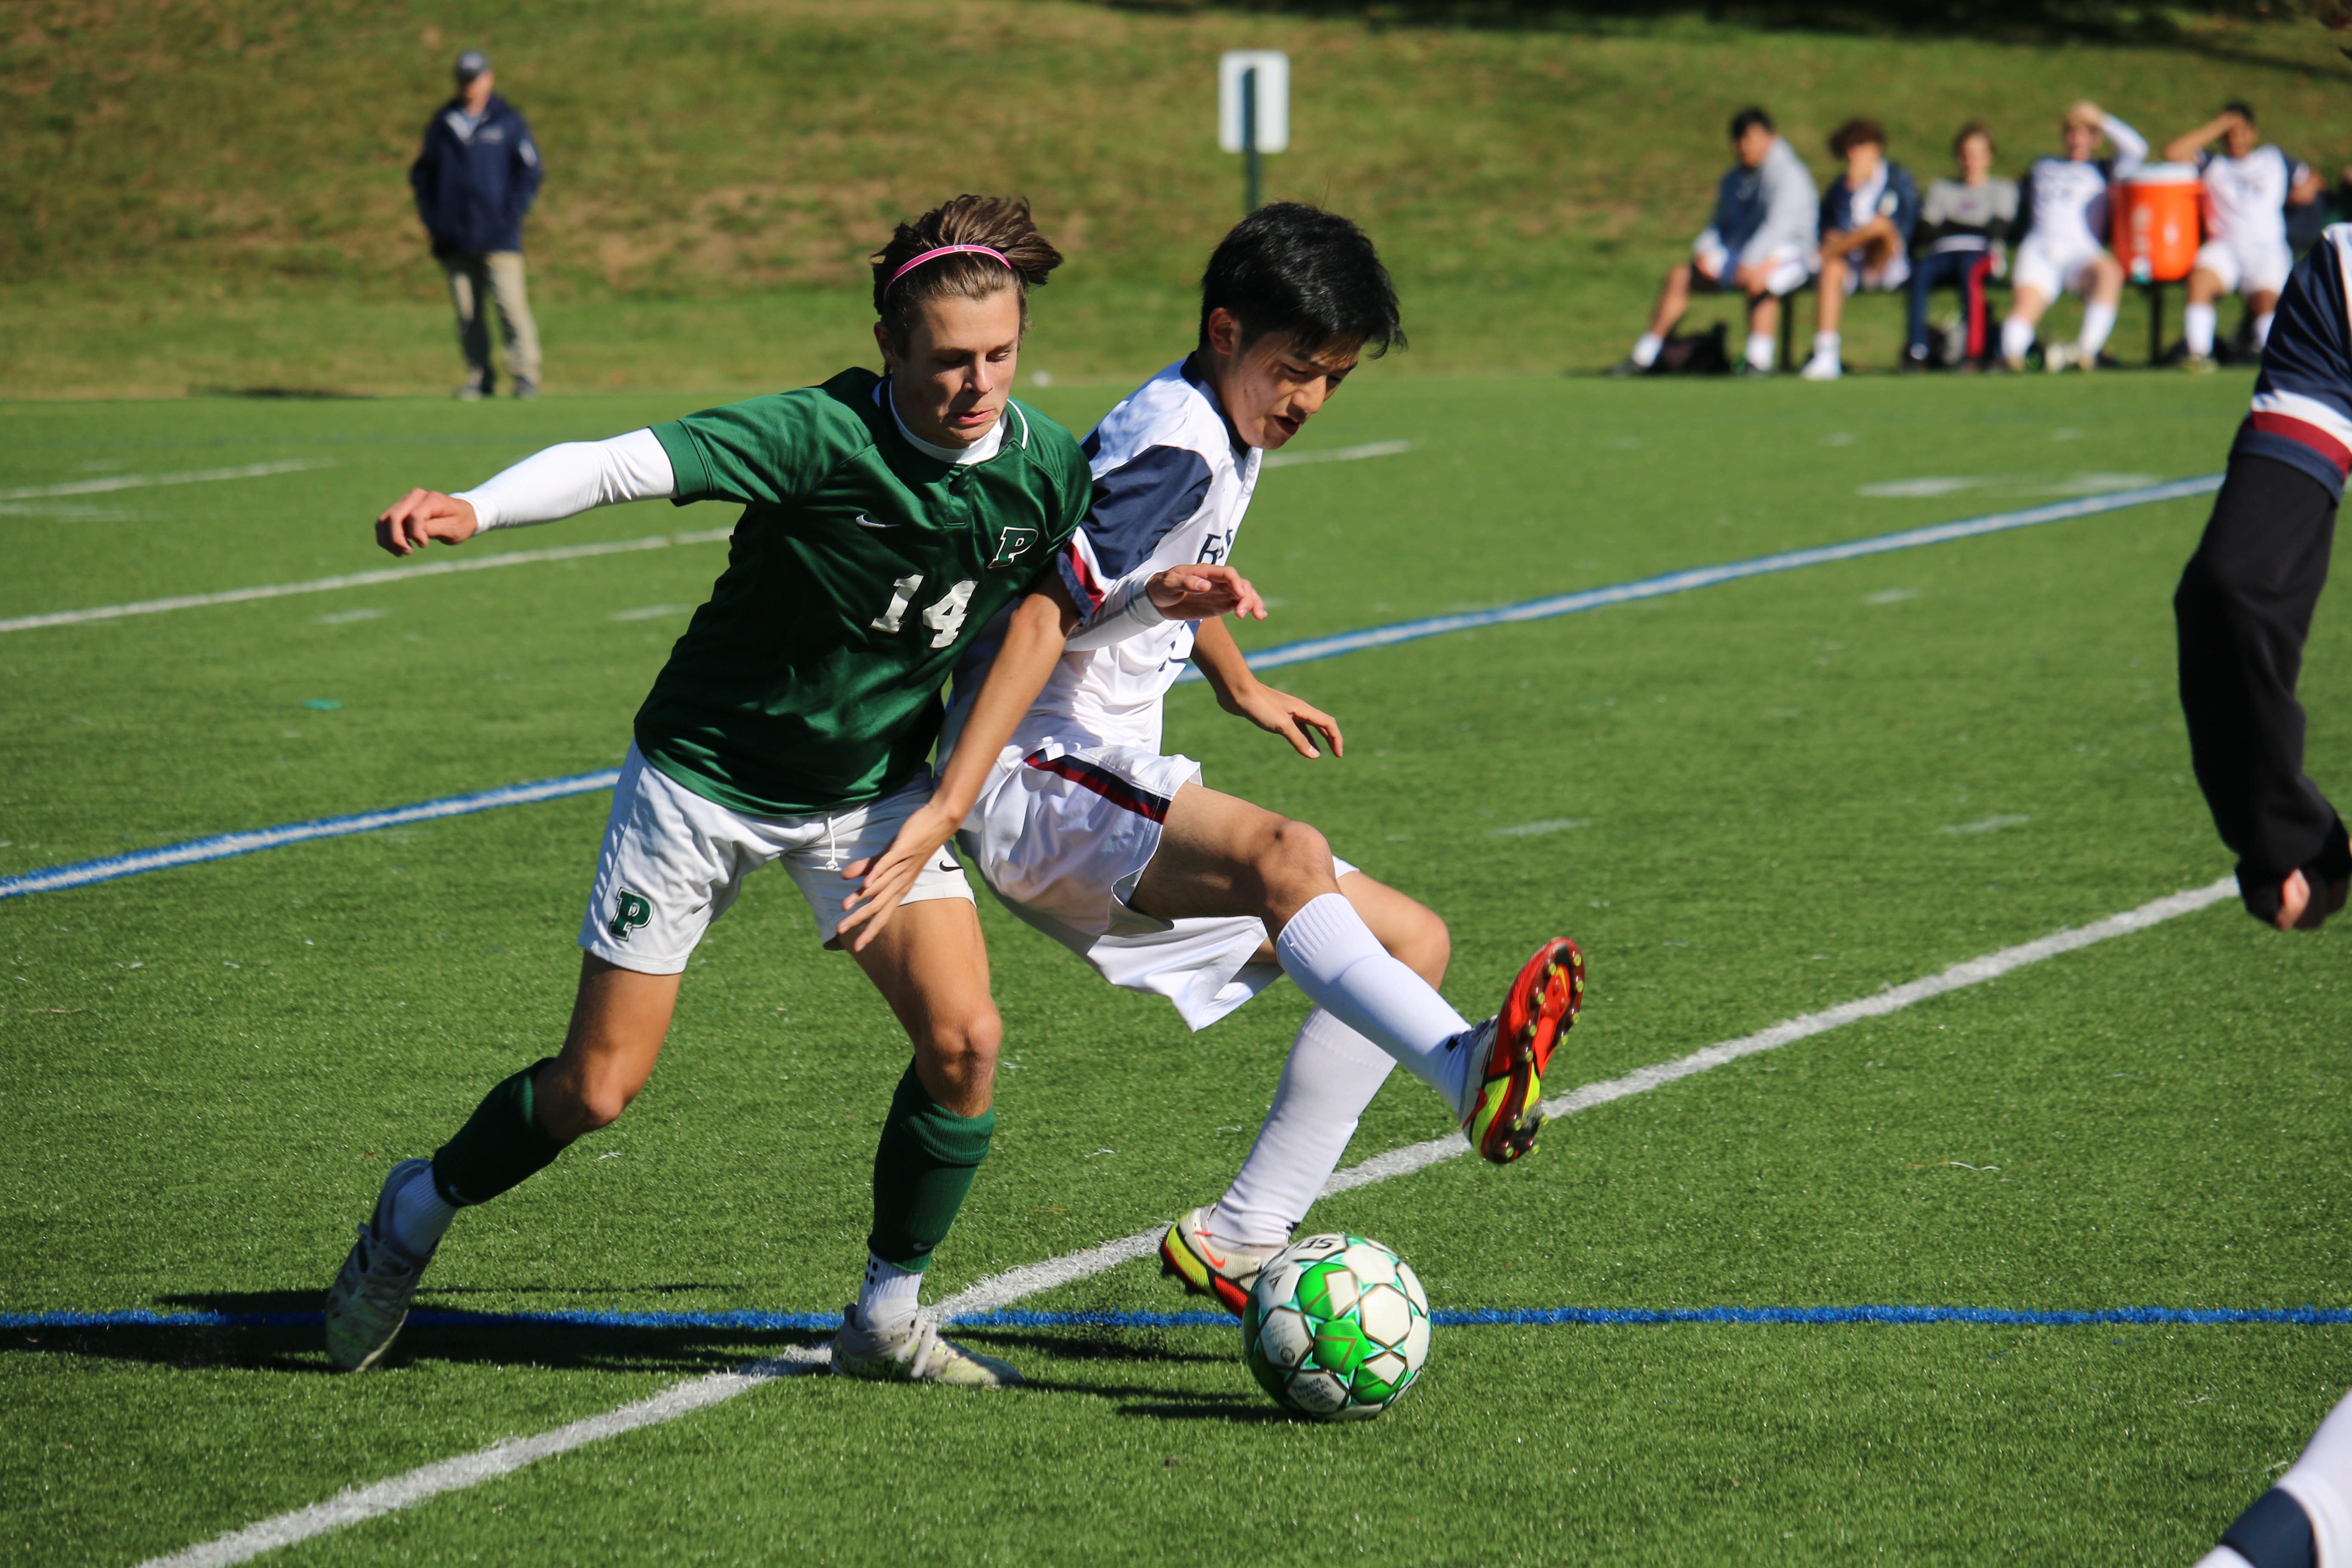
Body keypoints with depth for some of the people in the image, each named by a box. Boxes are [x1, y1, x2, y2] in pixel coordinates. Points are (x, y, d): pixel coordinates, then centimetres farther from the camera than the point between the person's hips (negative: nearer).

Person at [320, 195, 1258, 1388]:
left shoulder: (1044, 465, -13)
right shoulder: (823, 437, -29)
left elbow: (1042, 619, 4)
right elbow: (627, 463, -38)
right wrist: (473, 510, -53)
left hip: (878, 785, 4)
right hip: (706, 775, -4)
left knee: (964, 1038, -15)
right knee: (598, 1090, 0)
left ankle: (886, 1322, 6)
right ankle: (417, 1214, 30)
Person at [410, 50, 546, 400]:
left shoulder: (508, 122, 6)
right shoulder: (441, 124, 14)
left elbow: (531, 171, 4)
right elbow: (422, 173, 19)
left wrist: (511, 214, -6)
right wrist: (430, 215, 6)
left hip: (499, 236, -3)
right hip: (454, 239, 3)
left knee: (510, 303, -12)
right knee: (467, 312, 2)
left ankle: (526, 374, -8)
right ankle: (478, 378, 7)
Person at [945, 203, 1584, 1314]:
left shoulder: (1232, 445, 16)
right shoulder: (1172, 447, -15)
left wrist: (1241, 688, 47)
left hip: (1116, 790, 10)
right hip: (1038, 781, -10)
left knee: (1413, 941, 4)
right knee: (1283, 855, -38)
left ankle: (1241, 1240, -2)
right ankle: (1471, 1074, -61)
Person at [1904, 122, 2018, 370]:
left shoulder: (2002, 189, 22)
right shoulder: (1941, 189, 29)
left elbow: (1996, 230, 5)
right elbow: (1927, 232, 14)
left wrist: (1949, 225, 2)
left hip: (1983, 254, -3)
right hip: (1944, 252, 3)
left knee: (1969, 268, -42)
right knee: (1920, 273, -35)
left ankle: (1975, 349, -50)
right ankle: (1917, 351, -46)